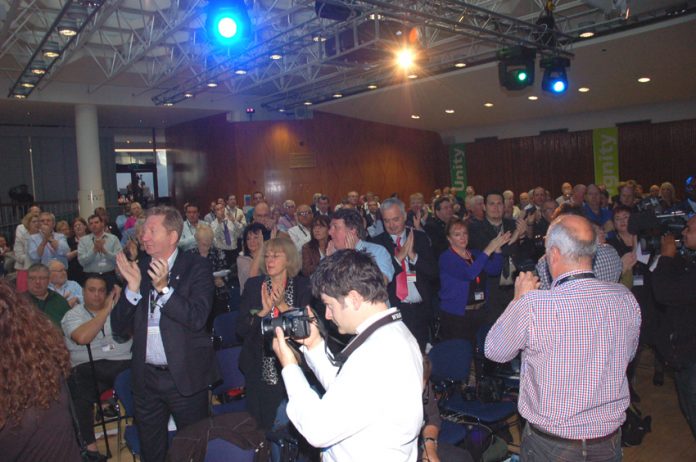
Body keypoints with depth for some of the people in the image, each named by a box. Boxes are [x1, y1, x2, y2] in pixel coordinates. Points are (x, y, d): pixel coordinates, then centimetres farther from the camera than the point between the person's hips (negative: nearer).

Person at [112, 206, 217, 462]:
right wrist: (133, 287, -16)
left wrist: (164, 288, -28)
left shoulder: (197, 267, -8)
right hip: (146, 377, 4)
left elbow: (197, 319, -19)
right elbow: (119, 327, -1)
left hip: (185, 377, -4)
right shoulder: (138, 268, 2)